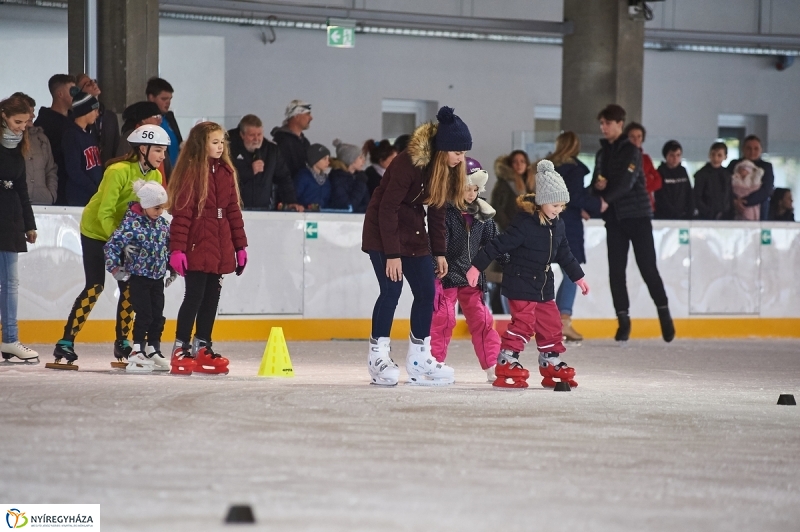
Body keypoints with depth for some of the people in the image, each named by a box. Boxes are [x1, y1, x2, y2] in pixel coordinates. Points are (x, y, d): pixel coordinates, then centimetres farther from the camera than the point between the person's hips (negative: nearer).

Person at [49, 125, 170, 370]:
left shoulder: (155, 177, -5)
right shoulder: (119, 171, -26)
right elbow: (104, 213, -26)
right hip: (96, 231, -6)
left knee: (129, 287, 1)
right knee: (95, 286, -13)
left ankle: (122, 343, 14)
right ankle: (66, 343, -11)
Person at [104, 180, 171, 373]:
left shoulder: (163, 224, 4)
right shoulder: (131, 224, -16)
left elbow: (170, 246, 17)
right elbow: (112, 245, -19)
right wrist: (115, 268, -17)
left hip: (158, 278, 6)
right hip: (139, 277, -6)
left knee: (158, 316, 8)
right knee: (144, 315, -7)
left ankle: (153, 352, 18)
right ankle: (137, 353, -1)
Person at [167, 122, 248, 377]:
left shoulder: (226, 172, 12)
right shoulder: (191, 172, -9)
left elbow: (233, 210, 16)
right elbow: (181, 213, -13)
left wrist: (240, 245, 15)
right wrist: (177, 249, -17)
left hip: (220, 249, 7)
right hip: (197, 248, -7)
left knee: (212, 298, 10)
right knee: (194, 297, -3)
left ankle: (202, 347, 19)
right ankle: (180, 348, 4)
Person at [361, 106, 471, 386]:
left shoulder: (447, 169, -3)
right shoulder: (409, 163, -25)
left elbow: (436, 209, 8)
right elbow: (387, 208, -23)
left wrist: (439, 252, 4)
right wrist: (392, 254, -24)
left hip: (413, 232, 8)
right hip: (383, 230, -7)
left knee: (426, 292, 2)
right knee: (391, 291, -14)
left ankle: (418, 359, 11)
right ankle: (378, 356, -3)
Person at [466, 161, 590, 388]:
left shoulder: (558, 226, 5)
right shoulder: (525, 224, -20)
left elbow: (564, 254, 19)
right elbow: (498, 245, -20)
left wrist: (578, 277, 26)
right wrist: (477, 266, -22)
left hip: (544, 285, 8)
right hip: (520, 283, -8)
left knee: (551, 324, 11)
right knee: (523, 323, -12)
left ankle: (552, 365, 22)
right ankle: (505, 366, -9)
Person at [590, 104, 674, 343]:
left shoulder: (631, 151, -7)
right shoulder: (602, 153, 14)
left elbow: (625, 182, -18)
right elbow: (596, 184, 14)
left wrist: (605, 200, -27)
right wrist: (597, 185, -9)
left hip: (637, 215, -6)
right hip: (614, 218, 6)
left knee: (647, 267, -5)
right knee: (616, 270, 1)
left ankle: (664, 312, 6)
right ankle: (623, 319, 6)